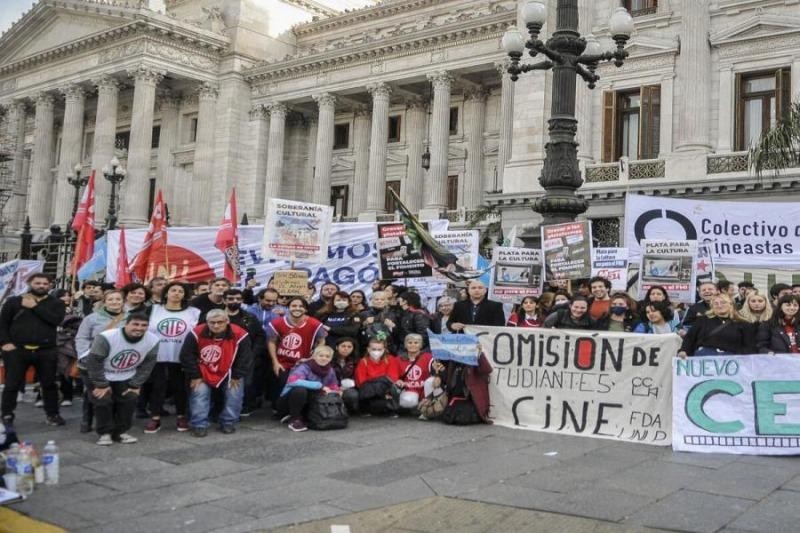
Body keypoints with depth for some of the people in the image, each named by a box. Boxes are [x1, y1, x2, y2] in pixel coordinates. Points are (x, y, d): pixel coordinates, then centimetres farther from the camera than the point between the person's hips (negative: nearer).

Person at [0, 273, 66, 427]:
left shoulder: (56, 303, 6)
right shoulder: (13, 301, 7)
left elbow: (56, 319, -12)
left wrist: (35, 307, -11)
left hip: (46, 351, 0)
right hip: (17, 350, 0)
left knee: (49, 384, 7)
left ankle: (52, 414, 20)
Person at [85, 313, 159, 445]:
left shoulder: (152, 341, -21)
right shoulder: (107, 337, -34)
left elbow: (147, 365, -9)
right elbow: (93, 361, -27)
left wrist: (135, 385, -10)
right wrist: (101, 384, -22)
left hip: (125, 378, 4)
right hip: (102, 376, -3)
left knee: (129, 399, -5)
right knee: (103, 400, -14)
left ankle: (120, 432, 12)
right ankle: (105, 433, 4)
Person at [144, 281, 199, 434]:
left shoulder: (193, 312, 5)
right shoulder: (154, 310, 9)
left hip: (182, 357, -1)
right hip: (157, 356, 1)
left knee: (180, 387, 6)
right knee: (157, 386, 4)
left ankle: (181, 416, 18)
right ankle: (155, 418, 11)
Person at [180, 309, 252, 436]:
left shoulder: (239, 335, -22)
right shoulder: (197, 333, -22)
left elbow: (245, 358, -11)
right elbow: (186, 356, -13)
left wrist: (237, 376, -11)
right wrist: (195, 376, -11)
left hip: (229, 373, 0)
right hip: (203, 373, 0)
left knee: (234, 392, -11)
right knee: (199, 392, -15)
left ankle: (228, 422, 8)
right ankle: (199, 425, -3)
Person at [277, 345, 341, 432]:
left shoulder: (330, 371, -2)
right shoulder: (304, 367, -22)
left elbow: (333, 388, 7)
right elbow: (292, 380, -40)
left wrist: (338, 392, -19)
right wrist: (319, 385, -37)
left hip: (307, 404, 7)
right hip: (287, 401, -7)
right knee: (300, 390, -36)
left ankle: (303, 416, 5)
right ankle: (294, 419, -14)